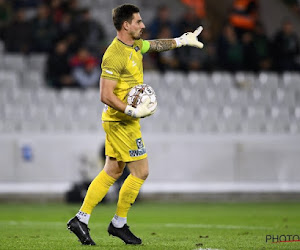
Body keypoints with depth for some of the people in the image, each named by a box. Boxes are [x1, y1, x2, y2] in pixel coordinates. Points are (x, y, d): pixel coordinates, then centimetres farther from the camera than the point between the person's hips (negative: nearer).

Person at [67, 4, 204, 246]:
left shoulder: (135, 45, 8)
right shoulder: (115, 55, -21)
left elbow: (156, 45, 31)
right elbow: (106, 95, -23)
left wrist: (184, 40, 31)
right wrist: (134, 111, -26)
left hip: (121, 120, 10)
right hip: (122, 123, -10)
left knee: (112, 172, 12)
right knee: (140, 172, -4)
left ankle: (81, 219, 13)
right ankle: (119, 224, 7)